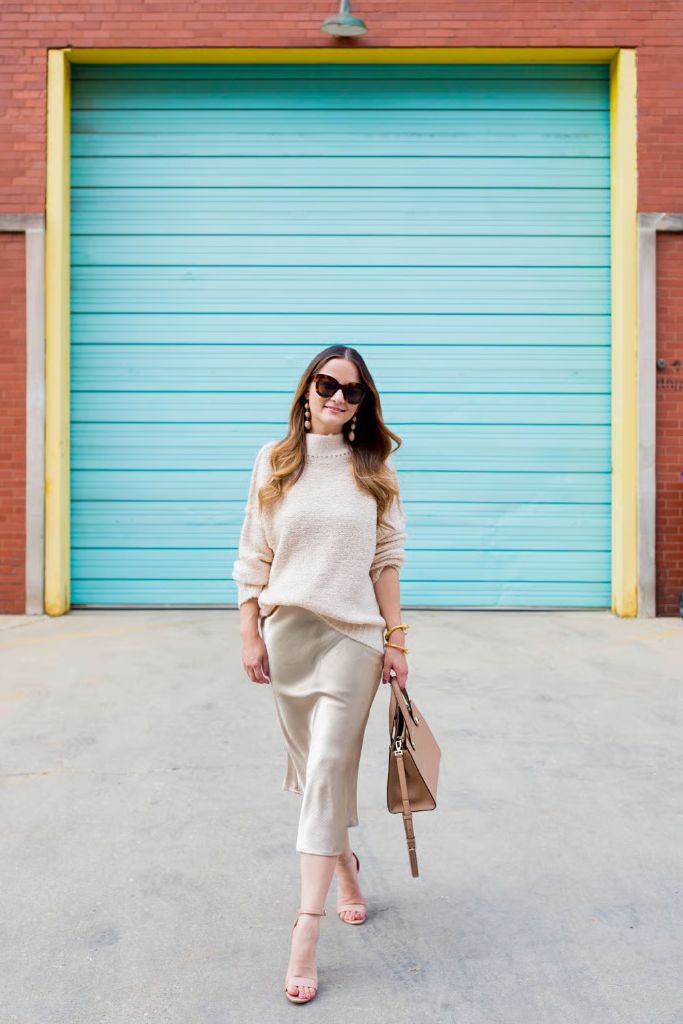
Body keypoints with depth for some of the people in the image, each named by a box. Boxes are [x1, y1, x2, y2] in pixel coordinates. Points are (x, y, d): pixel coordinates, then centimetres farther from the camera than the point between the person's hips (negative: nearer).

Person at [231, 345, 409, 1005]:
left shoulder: (374, 467, 4)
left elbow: (386, 559, 3)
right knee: (312, 765, 14)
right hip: (287, 629, 2)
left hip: (353, 634, -2)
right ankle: (344, 864, 40)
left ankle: (306, 931, 1)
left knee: (329, 765, -6)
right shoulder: (273, 462, 4)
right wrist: (250, 635, 0)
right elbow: (253, 558, 5)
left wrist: (395, 640, 0)